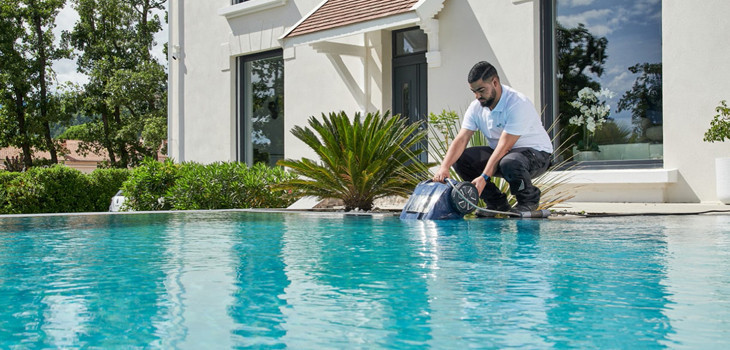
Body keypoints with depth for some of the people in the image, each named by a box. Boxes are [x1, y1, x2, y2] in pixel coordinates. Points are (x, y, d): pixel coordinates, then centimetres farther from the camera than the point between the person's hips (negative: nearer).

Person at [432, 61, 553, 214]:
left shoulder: (517, 104, -26)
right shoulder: (476, 107, -4)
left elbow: (504, 146, -31)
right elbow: (461, 139, -12)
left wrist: (484, 177, -38)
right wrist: (444, 167, -29)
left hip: (536, 152, -7)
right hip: (500, 154, 7)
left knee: (509, 163, -41)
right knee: (460, 159, -12)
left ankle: (529, 199, -8)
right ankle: (497, 203, 2)